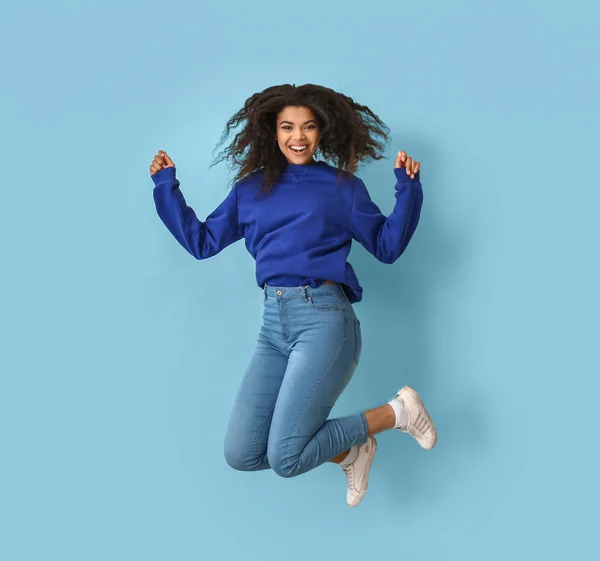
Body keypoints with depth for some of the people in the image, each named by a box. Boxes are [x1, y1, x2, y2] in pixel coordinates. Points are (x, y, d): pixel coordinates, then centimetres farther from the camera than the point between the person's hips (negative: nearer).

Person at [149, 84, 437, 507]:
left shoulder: (342, 185, 9)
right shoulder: (252, 188, 16)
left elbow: (388, 247, 9)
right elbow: (202, 242, 17)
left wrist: (408, 187, -1)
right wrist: (166, 186, 13)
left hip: (324, 319, -5)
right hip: (273, 325, 5)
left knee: (285, 459, -14)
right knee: (241, 454, -3)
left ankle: (397, 411, 7)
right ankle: (350, 452, 19)